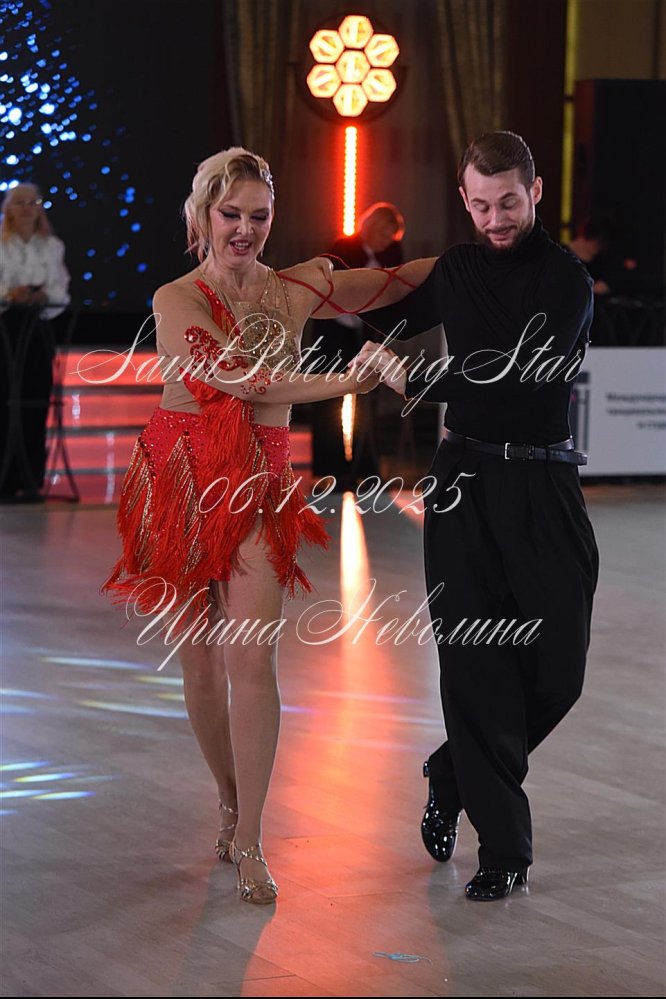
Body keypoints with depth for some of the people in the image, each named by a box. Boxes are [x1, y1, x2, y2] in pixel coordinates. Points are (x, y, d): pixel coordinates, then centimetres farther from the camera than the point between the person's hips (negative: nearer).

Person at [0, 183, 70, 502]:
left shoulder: (52, 246, 11)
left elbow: (62, 292, 6)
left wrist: (45, 295, -14)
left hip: (37, 327, 3)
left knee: (35, 403, 0)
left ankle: (31, 482, 6)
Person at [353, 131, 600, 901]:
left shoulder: (566, 282, -7)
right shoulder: (456, 270, 11)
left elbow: (518, 384, -19)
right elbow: (388, 319, 32)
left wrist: (413, 382, -16)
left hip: (544, 486, -3)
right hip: (465, 480, 3)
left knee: (556, 669, -1)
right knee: (474, 663, -3)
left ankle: (452, 779, 26)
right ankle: (502, 848, 4)